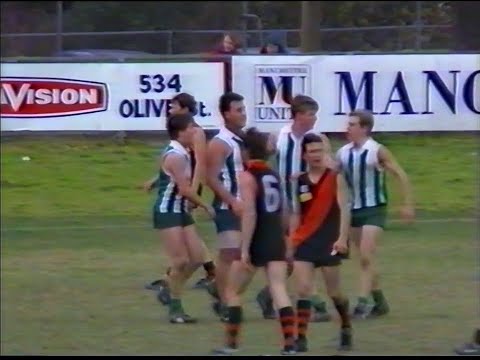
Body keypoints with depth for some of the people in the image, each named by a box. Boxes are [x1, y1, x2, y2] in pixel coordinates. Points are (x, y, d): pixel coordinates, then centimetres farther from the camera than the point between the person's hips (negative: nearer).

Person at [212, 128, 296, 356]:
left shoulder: (247, 177, -10)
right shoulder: (274, 176, 11)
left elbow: (249, 214, -19)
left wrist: (244, 250, -21)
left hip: (256, 243, -6)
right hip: (277, 241, 6)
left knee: (233, 292, 10)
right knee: (279, 291, -3)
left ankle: (231, 344, 13)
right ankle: (290, 344, -17)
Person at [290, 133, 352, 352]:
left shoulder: (336, 178, -3)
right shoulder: (299, 182, 8)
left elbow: (344, 209, -10)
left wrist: (342, 238, -20)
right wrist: (291, 240, 10)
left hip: (329, 241, -3)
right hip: (304, 241, 3)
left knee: (334, 292, 6)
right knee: (303, 290, -8)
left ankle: (346, 329, 29)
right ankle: (301, 337, -9)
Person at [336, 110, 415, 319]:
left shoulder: (377, 151, -12)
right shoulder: (343, 153, 4)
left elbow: (401, 176, -9)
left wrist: (407, 204, -13)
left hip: (374, 210, -6)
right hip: (353, 210, 6)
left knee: (366, 256, -16)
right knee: (365, 259, 11)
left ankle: (363, 303, -17)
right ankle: (379, 302, 23)